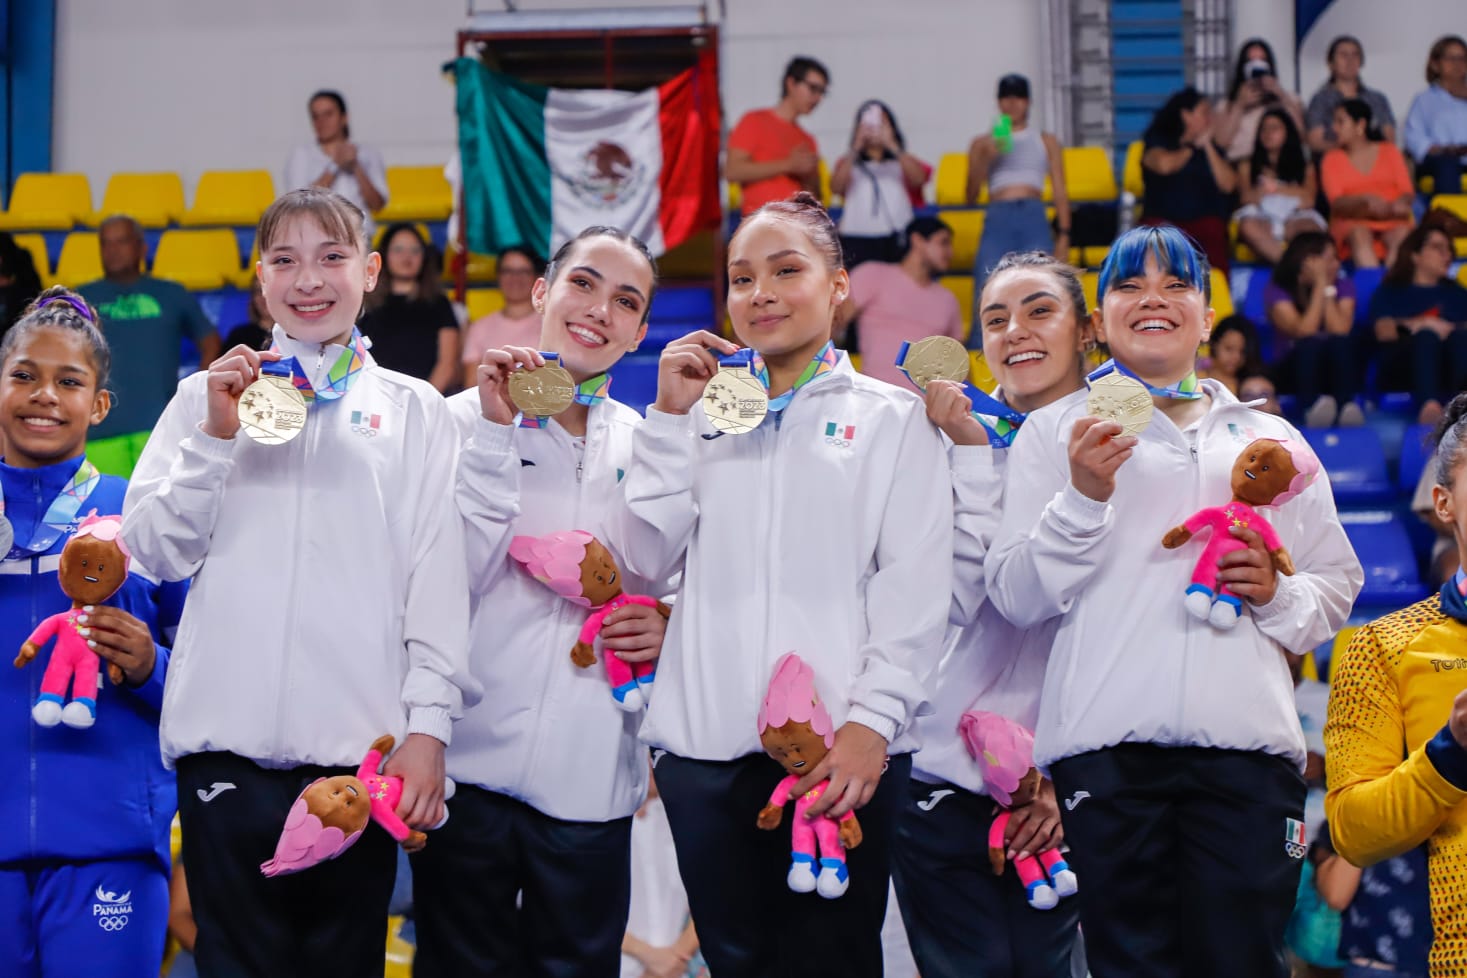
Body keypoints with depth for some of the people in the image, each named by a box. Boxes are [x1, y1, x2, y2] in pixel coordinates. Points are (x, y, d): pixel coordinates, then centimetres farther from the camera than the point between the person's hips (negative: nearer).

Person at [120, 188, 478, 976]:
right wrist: (215, 439, -6)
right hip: (227, 739, 1)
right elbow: (155, 552, 6)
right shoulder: (209, 395, 14)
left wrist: (428, 725, -5)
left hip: (362, 746, 0)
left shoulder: (415, 410, 12)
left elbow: (439, 576, 5)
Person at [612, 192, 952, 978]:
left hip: (842, 751, -3)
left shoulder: (891, 418, 7)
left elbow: (914, 589, -1)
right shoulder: (705, 415, 17)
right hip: (704, 744, 3)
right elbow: (647, 558, 7)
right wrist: (670, 417, 2)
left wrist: (873, 720, -13)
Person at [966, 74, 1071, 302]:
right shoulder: (983, 144, 17)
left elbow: (1060, 192, 12)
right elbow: (971, 196, 9)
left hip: (1034, 218, 0)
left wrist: (1063, 235, 1)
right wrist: (986, 159, -5)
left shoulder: (1046, 142, 19)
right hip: (998, 219, 0)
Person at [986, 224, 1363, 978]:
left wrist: (1279, 596, 2)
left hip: (1247, 741, 2)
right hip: (1107, 742, -2)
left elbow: (1338, 584, 23)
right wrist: (1083, 497, -9)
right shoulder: (1058, 430, 14)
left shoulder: (1271, 439, 23)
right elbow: (1015, 597, 5)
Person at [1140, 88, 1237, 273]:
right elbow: (1165, 165, -13)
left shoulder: (1210, 147, 22)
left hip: (1203, 221, 2)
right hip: (1163, 221, -2)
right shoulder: (1158, 141, 13)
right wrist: (1192, 147, 7)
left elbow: (1228, 185, 7)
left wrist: (1207, 146, 6)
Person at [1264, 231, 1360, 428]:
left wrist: (1328, 288, -13)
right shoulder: (1277, 290, -6)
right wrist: (1320, 286, -18)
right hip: (1296, 367, -2)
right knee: (1311, 344, -35)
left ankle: (1346, 406, -53)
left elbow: (1340, 331, -14)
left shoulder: (1343, 285, 2)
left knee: (1340, 343, -32)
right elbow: (1303, 333, -20)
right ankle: (1312, 407, -58)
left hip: (1337, 366, 2)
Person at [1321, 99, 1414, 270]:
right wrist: (1366, 200, -21)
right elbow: (1336, 202, -1)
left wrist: (1397, 205, -18)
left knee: (1402, 235, -33)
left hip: (1391, 221, 1)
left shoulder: (1390, 152, 18)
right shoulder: (1332, 159, 13)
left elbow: (1408, 192, 7)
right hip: (1352, 223, -1)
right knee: (1360, 236, -36)